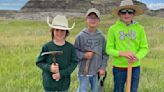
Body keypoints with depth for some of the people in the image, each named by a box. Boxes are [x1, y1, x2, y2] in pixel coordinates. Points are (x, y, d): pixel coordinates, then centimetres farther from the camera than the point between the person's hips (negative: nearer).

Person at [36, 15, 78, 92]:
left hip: (64, 83, 1)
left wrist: (61, 74, -17)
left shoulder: (70, 47, -8)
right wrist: (49, 68, -22)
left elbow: (74, 62, -7)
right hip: (49, 83, -1)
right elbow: (39, 62, -3)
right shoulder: (47, 47, -11)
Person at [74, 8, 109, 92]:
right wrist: (83, 55, -19)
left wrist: (103, 67, -1)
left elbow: (105, 53, 5)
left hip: (97, 71, 3)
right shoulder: (81, 36, -10)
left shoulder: (101, 36, -1)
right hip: (84, 70, -3)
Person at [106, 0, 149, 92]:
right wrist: (122, 53, -22)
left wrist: (137, 57, -20)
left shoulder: (139, 28, -2)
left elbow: (144, 47, 0)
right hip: (119, 67, -1)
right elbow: (109, 49, -5)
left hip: (135, 67, 2)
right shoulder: (113, 29, -6)